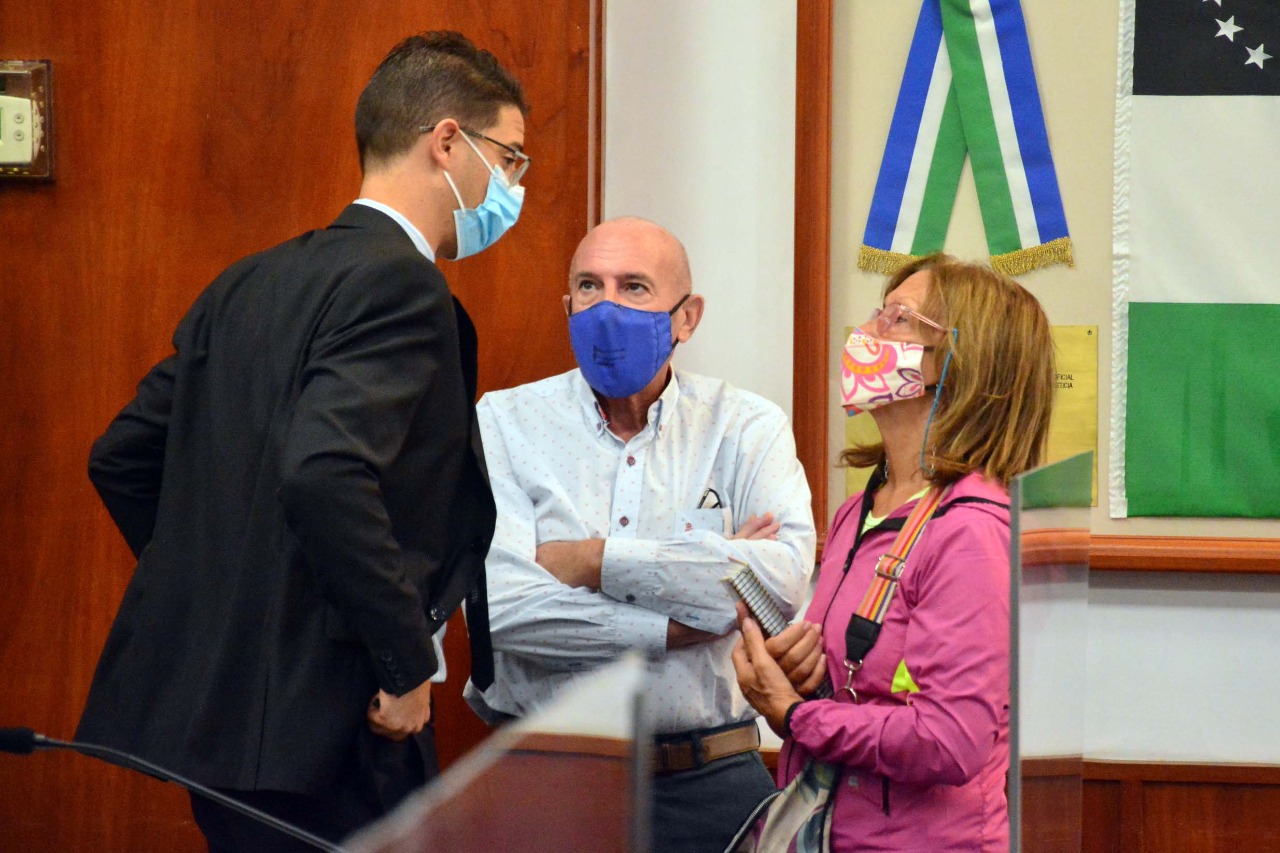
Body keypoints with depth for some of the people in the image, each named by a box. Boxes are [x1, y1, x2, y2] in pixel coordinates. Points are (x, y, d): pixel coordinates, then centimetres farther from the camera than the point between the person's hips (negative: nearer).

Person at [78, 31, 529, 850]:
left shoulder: (251, 283, 14)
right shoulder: (399, 283, -13)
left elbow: (122, 458, 17)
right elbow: (325, 474, -27)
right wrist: (408, 663, -19)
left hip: (201, 704, 9)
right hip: (317, 722, -9)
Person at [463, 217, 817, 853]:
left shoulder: (747, 429, 5)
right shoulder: (506, 423, 3)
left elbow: (785, 578, -14)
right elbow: (501, 605, -12)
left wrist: (596, 561, -14)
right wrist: (685, 625, -12)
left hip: (708, 783, 1)